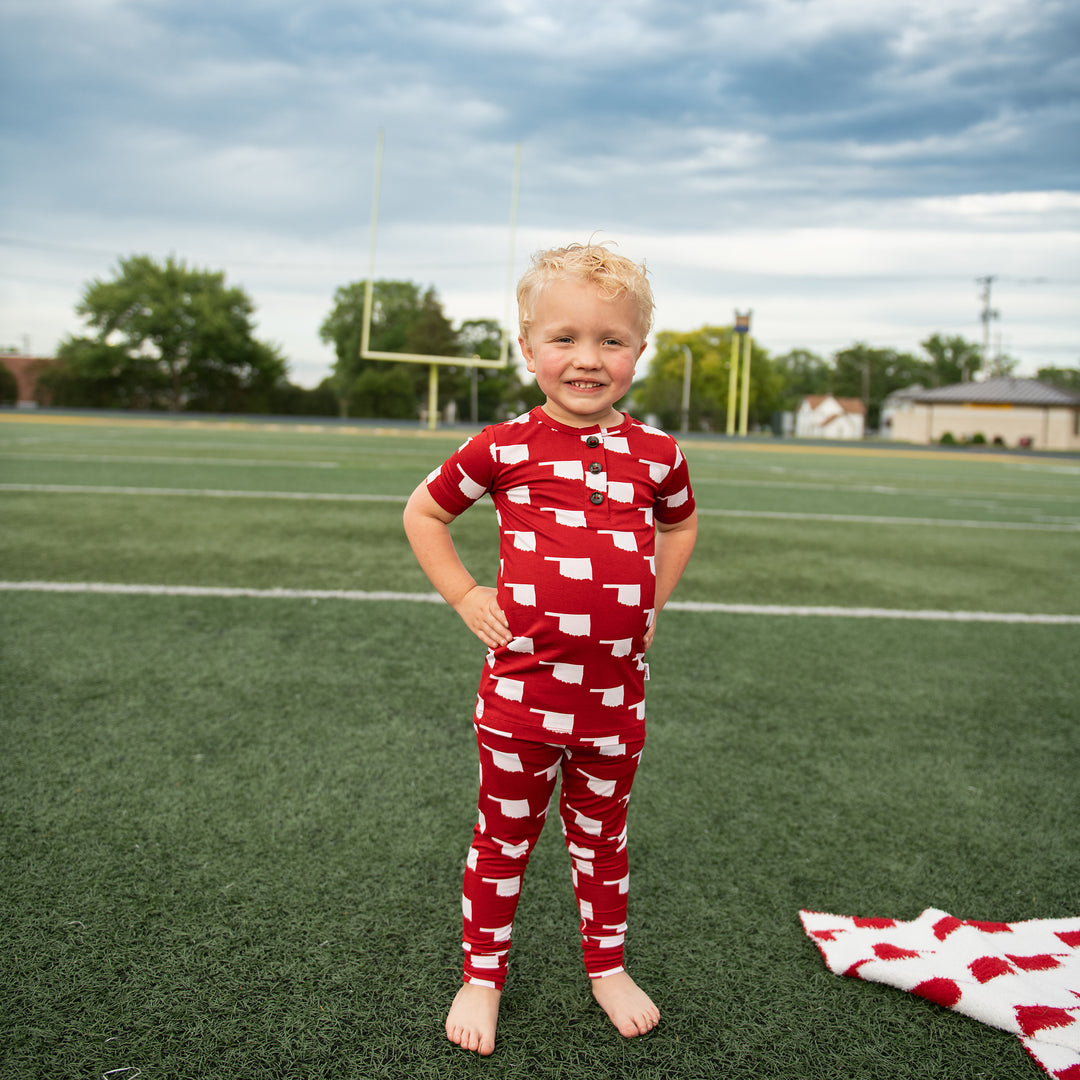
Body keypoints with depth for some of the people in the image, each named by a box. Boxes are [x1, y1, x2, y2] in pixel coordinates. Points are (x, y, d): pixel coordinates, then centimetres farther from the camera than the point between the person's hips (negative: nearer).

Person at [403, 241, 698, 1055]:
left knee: (603, 836, 20)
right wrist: (466, 598, -2)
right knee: (504, 838, 14)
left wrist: (652, 601, 10)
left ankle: (608, 967, 41)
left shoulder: (657, 453, 0)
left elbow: (680, 523, 22)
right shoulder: (505, 448, -7)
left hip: (616, 695, 2)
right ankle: (483, 974, 34)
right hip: (521, 690, -2)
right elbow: (424, 512, 6)